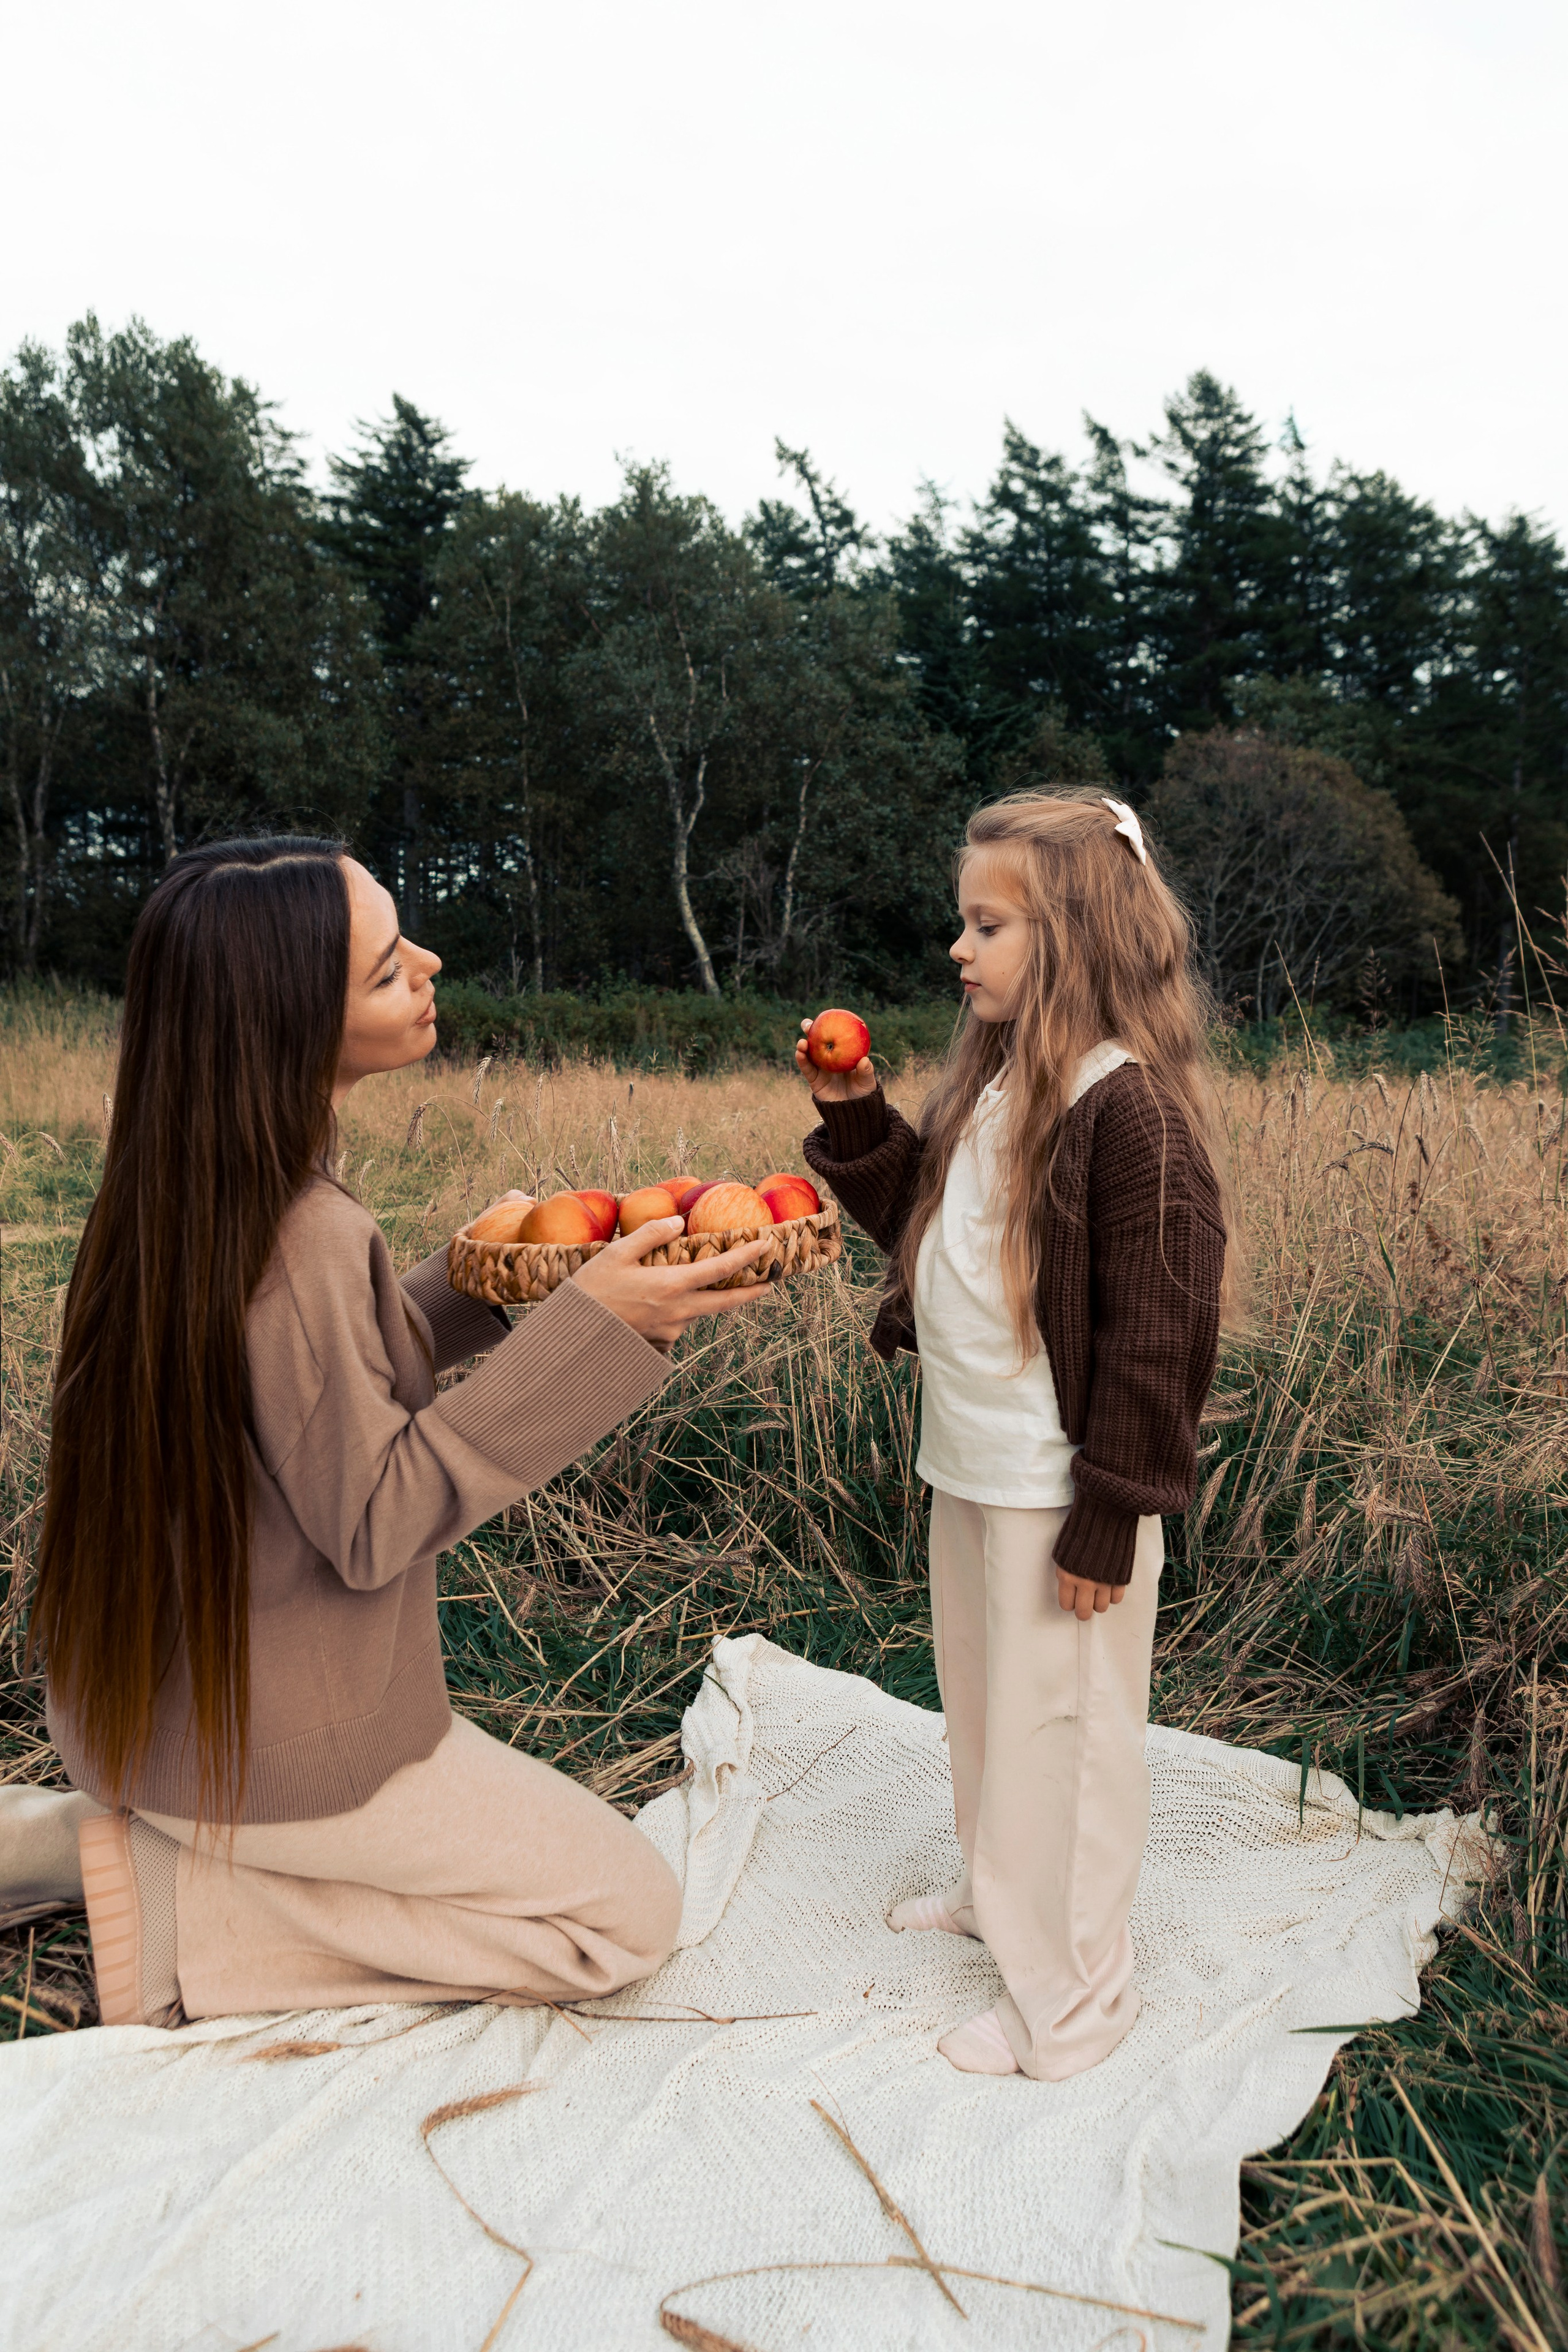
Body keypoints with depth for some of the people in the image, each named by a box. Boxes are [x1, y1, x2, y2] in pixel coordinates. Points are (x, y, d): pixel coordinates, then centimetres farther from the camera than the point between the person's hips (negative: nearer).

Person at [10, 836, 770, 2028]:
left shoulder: (186, 1188, -2)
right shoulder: (301, 1235, -30)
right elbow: (370, 1520, -24)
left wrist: (474, 1288, -1)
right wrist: (590, 1328, -29)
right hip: (266, 1742, -8)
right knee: (631, 1908, 5)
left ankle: (100, 1834, 14)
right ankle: (176, 1899, -1)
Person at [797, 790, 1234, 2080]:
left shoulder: (1128, 1104, -20)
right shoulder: (998, 1081, 7)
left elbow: (1158, 1332, -20)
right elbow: (921, 1216, 20)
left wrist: (1108, 1522, -18)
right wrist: (857, 1115, 6)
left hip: (1059, 1490, -9)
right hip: (968, 1468, 9)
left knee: (1058, 1725, 5)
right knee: (984, 1701, 24)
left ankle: (1068, 1998, 23)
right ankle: (999, 1890, 47)